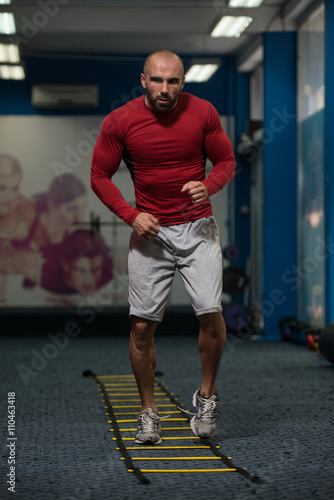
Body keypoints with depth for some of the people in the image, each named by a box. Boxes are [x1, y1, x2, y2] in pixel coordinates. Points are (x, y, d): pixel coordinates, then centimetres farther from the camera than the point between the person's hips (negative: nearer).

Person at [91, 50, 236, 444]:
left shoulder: (203, 113, -4)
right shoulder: (119, 122, -6)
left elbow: (227, 162, 6)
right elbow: (100, 176, 2)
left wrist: (208, 186, -15)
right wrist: (131, 215, -11)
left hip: (198, 227, 0)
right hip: (150, 231, 0)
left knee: (211, 313, -15)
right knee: (142, 324, -2)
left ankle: (207, 395, 10)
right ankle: (148, 411, 16)